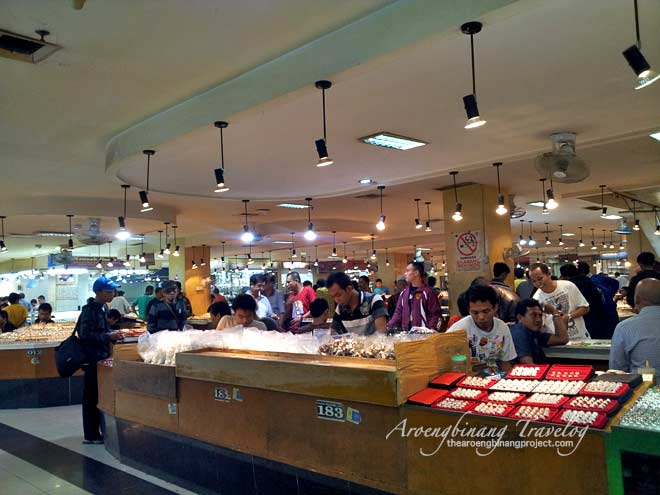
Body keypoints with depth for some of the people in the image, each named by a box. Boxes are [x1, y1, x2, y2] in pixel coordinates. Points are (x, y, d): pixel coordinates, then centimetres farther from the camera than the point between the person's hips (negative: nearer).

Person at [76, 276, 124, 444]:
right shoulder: (89, 310, -17)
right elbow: (85, 335, -24)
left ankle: (95, 432, 26)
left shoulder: (103, 308, 10)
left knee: (100, 395, 15)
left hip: (102, 357, 9)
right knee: (92, 396, -1)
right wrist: (109, 336, -25)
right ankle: (91, 435, 9)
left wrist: (113, 335, 6)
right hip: (93, 359, -9)